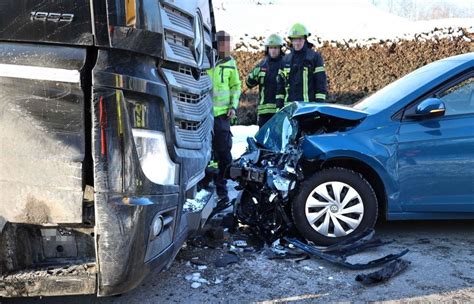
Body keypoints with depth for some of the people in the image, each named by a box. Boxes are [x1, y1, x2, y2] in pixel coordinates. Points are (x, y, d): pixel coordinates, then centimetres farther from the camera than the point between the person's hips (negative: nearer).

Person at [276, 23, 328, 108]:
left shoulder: (315, 57, 3)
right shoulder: (285, 59, 16)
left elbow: (321, 81, -1)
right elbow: (280, 83, 18)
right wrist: (279, 105, 11)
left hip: (309, 106, -4)